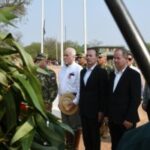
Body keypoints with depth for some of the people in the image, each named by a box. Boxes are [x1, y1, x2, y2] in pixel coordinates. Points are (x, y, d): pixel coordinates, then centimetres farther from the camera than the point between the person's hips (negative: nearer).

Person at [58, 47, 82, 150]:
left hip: (73, 101, -7)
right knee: (66, 125, 18)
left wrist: (75, 102, -19)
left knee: (75, 125, 5)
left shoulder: (78, 69, -14)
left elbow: (80, 87, -18)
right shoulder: (63, 68, 10)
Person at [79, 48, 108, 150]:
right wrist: (80, 105, 11)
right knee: (85, 135, 13)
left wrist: (101, 111, -14)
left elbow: (103, 93, -12)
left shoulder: (101, 72, -9)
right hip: (83, 109, 6)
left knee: (95, 135, 7)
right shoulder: (83, 71, 12)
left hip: (94, 110, -6)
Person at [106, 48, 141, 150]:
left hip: (126, 119, -6)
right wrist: (107, 114, 9)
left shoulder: (134, 75, -10)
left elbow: (136, 99, -14)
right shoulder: (112, 74, 11)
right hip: (113, 118, 6)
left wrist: (129, 118, -17)